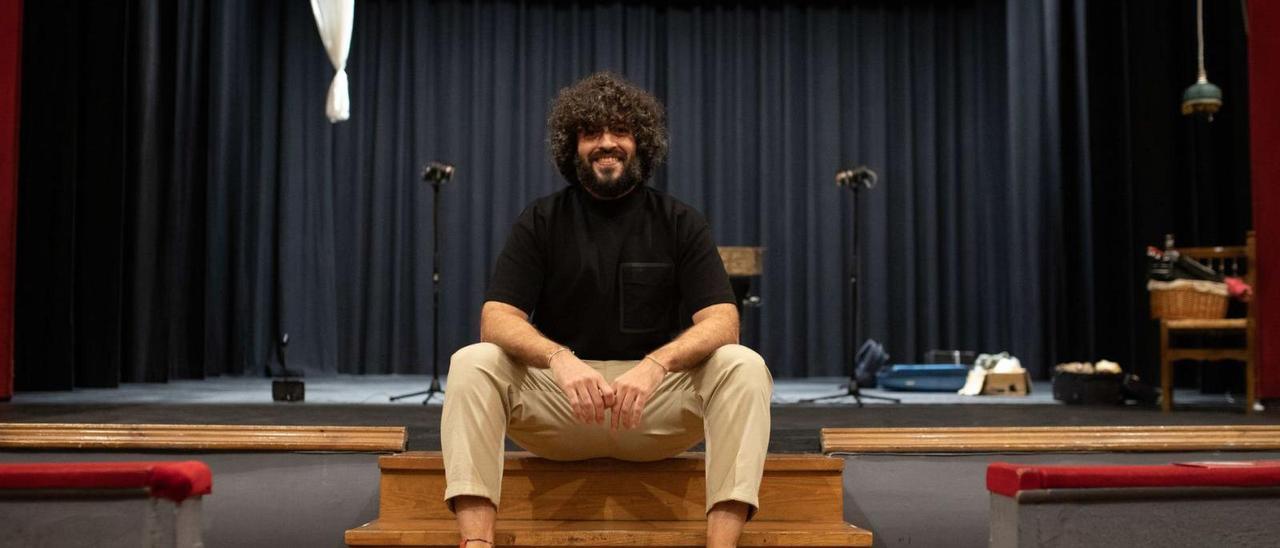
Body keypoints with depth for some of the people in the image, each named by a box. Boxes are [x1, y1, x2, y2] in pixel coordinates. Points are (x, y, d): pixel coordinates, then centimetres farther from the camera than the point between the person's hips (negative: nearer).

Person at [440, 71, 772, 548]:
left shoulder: (680, 223, 2)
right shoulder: (541, 221, 3)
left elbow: (721, 322, -10)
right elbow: (497, 319, -9)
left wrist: (655, 364, -32)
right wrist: (560, 359, -32)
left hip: (658, 402, 0)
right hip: (557, 401, 0)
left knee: (744, 367, -26)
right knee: (472, 363, -25)